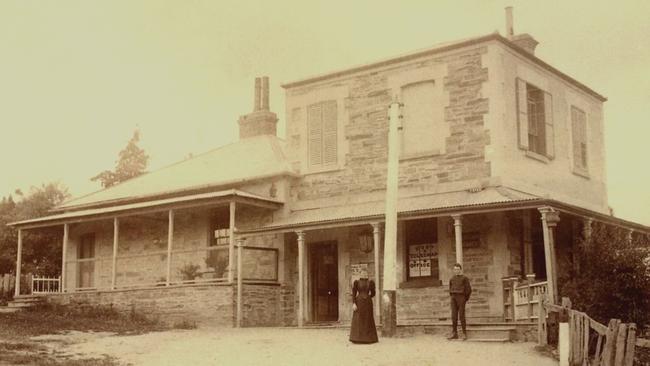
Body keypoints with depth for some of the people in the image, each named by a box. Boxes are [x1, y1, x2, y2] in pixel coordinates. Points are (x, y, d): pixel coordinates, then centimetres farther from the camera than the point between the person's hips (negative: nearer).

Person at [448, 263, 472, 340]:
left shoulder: (464, 278, -1)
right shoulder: (452, 279, 13)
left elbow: (469, 289, 0)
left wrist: (465, 298, 1)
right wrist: (451, 296, 14)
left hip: (461, 297, -5)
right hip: (453, 298, 5)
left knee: (461, 316, -6)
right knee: (454, 316, 2)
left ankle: (464, 334, 0)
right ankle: (454, 333, 5)